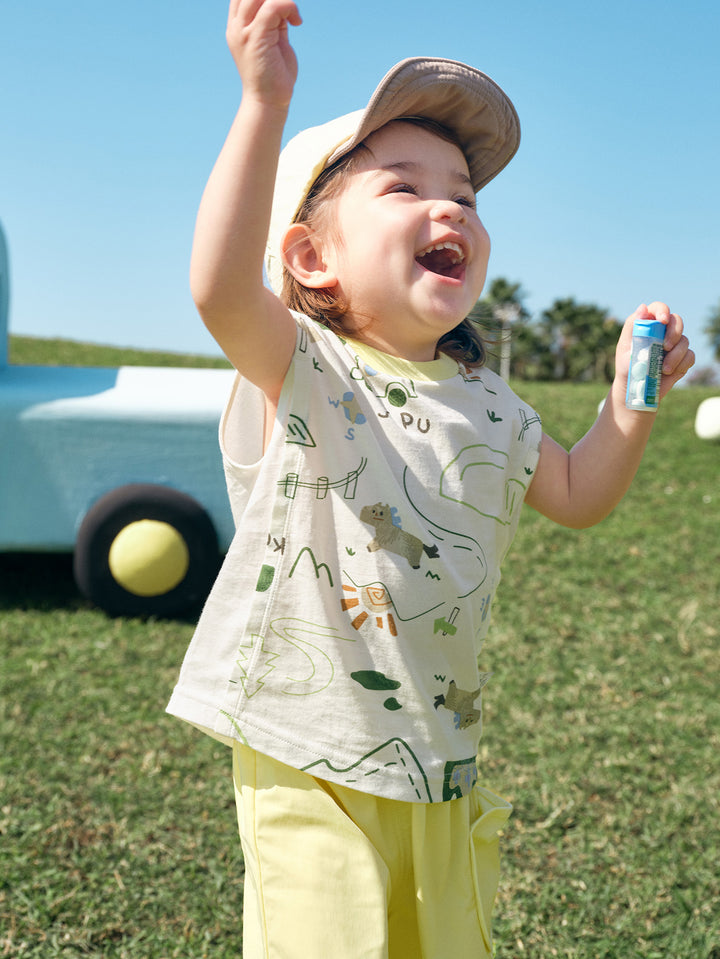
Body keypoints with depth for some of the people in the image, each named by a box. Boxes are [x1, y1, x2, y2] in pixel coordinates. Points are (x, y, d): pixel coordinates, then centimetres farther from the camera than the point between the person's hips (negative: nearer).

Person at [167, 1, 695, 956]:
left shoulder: (486, 402, 7)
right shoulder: (300, 367, -11)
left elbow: (575, 495, 17)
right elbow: (220, 288, -31)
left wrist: (631, 397, 2)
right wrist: (265, 106, -37)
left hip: (441, 760, 6)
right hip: (310, 763, -5)